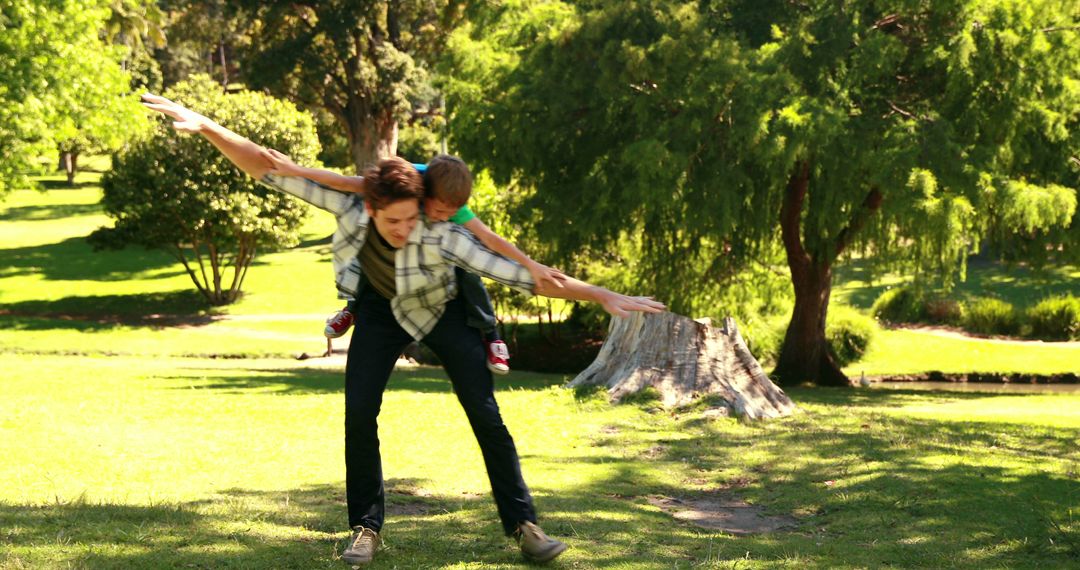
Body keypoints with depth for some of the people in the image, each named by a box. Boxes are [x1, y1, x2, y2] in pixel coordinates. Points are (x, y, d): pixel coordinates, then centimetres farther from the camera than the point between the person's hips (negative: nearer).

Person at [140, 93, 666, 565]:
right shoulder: (349, 207, -33)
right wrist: (206, 127, -37)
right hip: (382, 308, 2)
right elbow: (268, 170, -30)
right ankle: (366, 527, 4)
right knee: (359, 412, -9)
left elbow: (522, 276, -37)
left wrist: (603, 296, -39)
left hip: (442, 311, -2)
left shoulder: (441, 237, -39)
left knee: (485, 414, -5)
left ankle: (522, 524, 5)